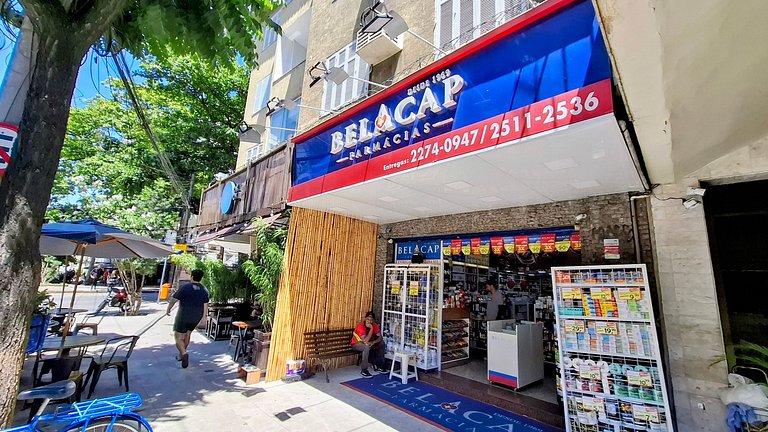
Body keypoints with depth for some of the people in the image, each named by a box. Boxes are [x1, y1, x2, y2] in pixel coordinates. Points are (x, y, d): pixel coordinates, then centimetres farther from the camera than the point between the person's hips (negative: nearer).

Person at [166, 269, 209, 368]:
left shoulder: (185, 287, -13)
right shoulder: (204, 290, -1)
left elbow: (174, 299, -8)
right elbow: (205, 305, 3)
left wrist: (168, 309, 9)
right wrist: (204, 316, 12)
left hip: (183, 316, -5)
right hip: (196, 317, 5)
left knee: (178, 336, 5)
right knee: (187, 334, 23)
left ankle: (184, 353, -17)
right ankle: (181, 355, 33)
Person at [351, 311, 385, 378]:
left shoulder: (374, 325, -11)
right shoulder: (360, 326, -30)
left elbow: (380, 337, -12)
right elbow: (365, 340, -38)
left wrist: (373, 342, -29)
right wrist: (371, 329, -37)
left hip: (367, 343, 7)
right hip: (356, 344, -6)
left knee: (382, 343, -7)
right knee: (367, 346, -36)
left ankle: (377, 365, 4)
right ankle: (363, 370, -25)